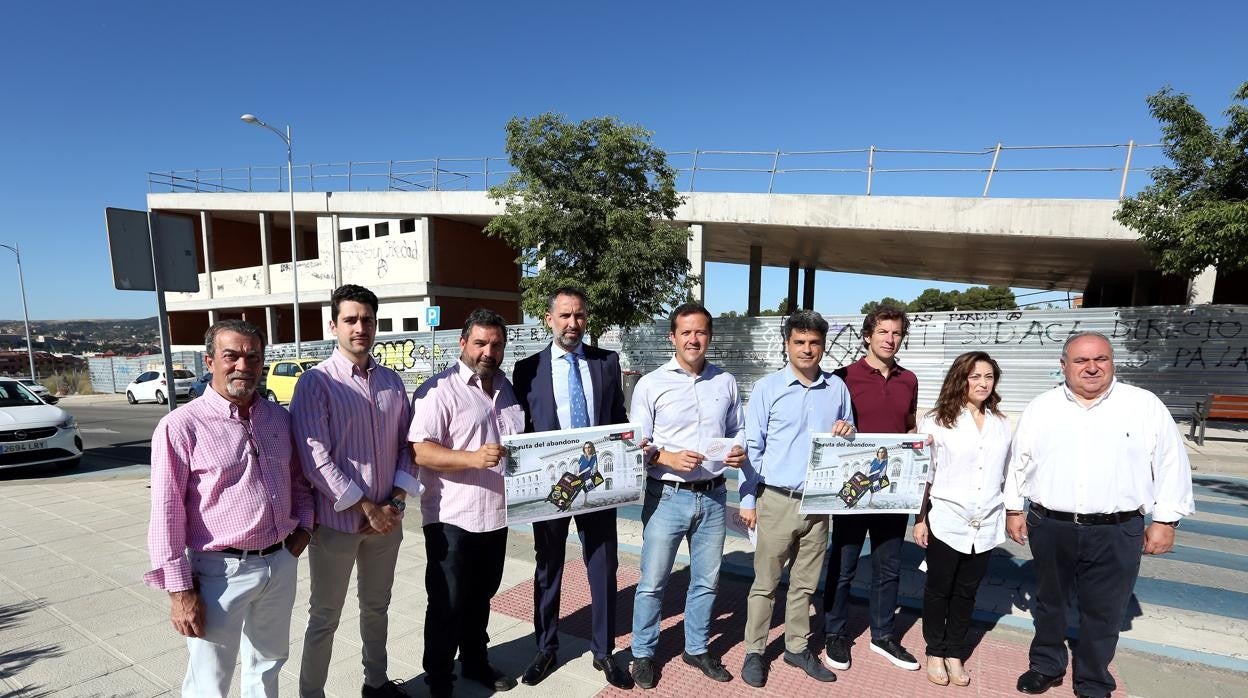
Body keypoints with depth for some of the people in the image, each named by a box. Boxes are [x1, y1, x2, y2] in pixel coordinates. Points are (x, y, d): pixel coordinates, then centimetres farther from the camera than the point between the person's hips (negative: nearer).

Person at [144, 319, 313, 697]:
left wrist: (303, 526, 5)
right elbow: (167, 514, -14)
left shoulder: (279, 418, 5)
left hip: (281, 565, 5)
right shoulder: (181, 426, -14)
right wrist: (180, 590, -14)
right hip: (221, 572, -5)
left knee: (267, 664, 23)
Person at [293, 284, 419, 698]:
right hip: (336, 520, -5)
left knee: (377, 607, 21)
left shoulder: (392, 382, 4)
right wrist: (367, 508, -16)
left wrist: (397, 501, -6)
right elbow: (315, 458, -17)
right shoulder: (316, 383, -11)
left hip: (386, 518, 5)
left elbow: (406, 446, 7)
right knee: (325, 617, 10)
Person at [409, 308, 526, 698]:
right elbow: (421, 451, -21)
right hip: (452, 519, -6)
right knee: (448, 604, 8)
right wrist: (473, 458, -33)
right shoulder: (439, 390, -13)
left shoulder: (507, 388, 10)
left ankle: (475, 662, 39)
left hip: (496, 515, 6)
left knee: (481, 597, 21)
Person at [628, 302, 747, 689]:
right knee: (652, 582, 7)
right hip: (667, 496, -3)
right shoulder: (651, 384, -6)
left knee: (706, 580, 17)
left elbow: (737, 430, 12)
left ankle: (697, 648, 37)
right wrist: (669, 459, -21)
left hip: (713, 496, 4)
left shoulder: (726, 382, 4)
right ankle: (643, 653, 28)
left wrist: (740, 451, -9)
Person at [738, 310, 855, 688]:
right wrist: (748, 500, -5)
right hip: (777, 501, -3)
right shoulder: (767, 388, -6)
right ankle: (754, 652, 21)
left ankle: (797, 647, 32)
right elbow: (752, 447, -4)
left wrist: (848, 431, -9)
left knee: (805, 583, 16)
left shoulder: (837, 388, 4)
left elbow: (849, 442, 15)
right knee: (766, 582, 7)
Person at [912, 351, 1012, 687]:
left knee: (966, 592, 14)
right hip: (946, 522, -3)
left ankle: (955, 653, 29)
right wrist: (919, 519, -7)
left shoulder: (1002, 425, 6)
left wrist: (1008, 514, 14)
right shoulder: (937, 421, -7)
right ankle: (935, 652, 26)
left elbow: (1004, 475, 14)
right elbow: (924, 474, -5)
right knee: (938, 590, 10)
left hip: (986, 526, 4)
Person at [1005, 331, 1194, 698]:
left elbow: (1171, 465, 1)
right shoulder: (1040, 408, 2)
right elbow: (1019, 461, 7)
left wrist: (1165, 520, -1)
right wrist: (1013, 509, 8)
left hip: (1115, 533, -1)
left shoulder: (1146, 406, -2)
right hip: (1050, 528, 2)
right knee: (1048, 602, 17)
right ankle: (1046, 666, 36)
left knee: (1102, 613, 10)